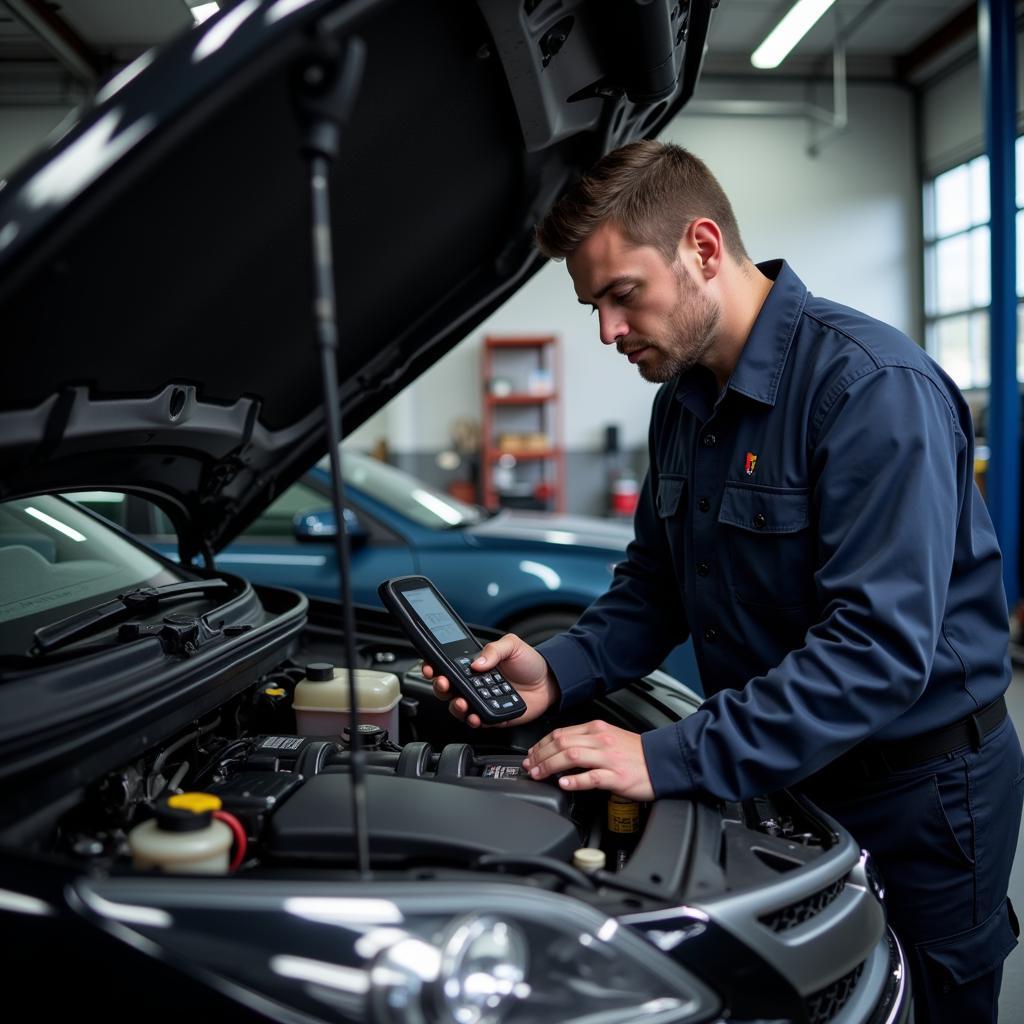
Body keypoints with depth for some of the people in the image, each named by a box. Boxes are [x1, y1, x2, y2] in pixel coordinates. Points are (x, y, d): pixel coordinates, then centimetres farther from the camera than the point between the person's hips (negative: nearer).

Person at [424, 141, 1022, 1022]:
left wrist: (673, 759, -34)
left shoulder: (875, 386, -25)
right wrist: (558, 672, -9)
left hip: (918, 782, -7)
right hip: (777, 774, 7)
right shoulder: (682, 402, 3)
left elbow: (881, 646, -32)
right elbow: (653, 587, 10)